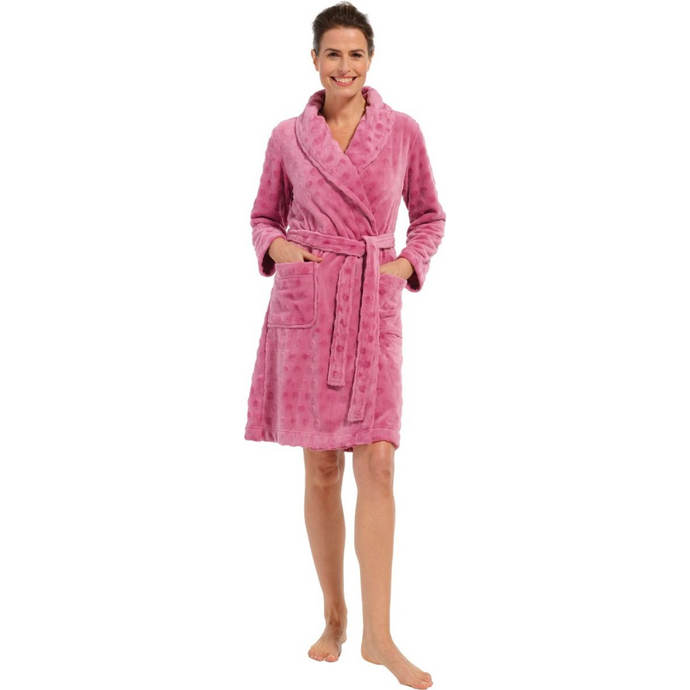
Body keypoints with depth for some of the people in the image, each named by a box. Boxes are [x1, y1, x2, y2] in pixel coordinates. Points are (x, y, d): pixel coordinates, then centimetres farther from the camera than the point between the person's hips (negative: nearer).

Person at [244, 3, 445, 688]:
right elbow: (263, 217, 16)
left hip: (373, 310, -1)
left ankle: (379, 634, -2)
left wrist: (409, 263, -3)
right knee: (320, 469, 5)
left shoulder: (402, 131, 4)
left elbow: (429, 215, 14)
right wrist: (277, 247, -5)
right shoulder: (288, 137, 5)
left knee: (376, 464, -9)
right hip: (304, 305, 1)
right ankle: (333, 617, 20)